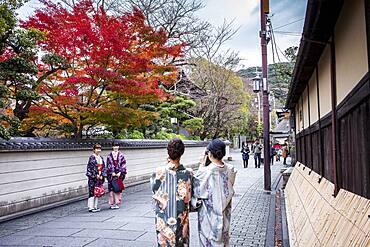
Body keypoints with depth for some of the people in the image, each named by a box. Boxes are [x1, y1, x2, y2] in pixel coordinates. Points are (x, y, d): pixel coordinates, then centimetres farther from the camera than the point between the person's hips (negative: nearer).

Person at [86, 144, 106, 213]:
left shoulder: (101, 158, 13)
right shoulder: (92, 157, -8)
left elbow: (103, 167, 11)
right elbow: (92, 167, -14)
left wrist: (102, 175, -1)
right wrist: (96, 175, -14)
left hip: (99, 177, 7)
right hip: (92, 177, -7)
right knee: (92, 192, -5)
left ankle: (95, 206, 18)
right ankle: (91, 207, 1)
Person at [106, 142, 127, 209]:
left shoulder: (121, 155, 4)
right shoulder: (109, 156, 5)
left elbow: (123, 164, 0)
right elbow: (108, 165, 2)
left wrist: (120, 172, -9)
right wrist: (112, 172, -8)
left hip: (119, 174, 0)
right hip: (111, 174, 0)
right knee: (111, 188, 0)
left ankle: (117, 203, 7)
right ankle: (112, 203, 7)